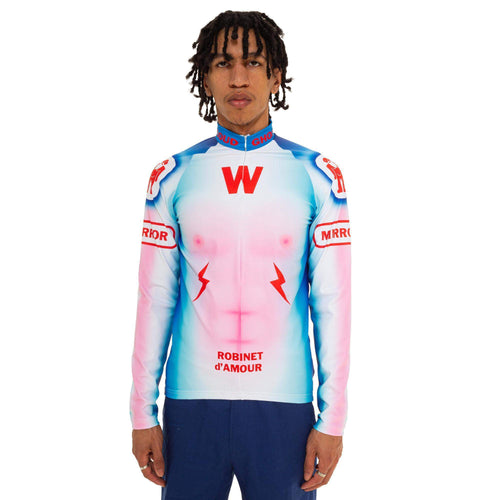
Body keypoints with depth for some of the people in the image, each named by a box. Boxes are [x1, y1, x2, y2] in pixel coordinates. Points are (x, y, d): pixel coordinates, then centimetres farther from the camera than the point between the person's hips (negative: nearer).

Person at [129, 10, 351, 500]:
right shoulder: (172, 177, 3)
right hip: (192, 400, 1)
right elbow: (155, 298, 4)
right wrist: (142, 413, 3)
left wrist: (333, 418, -2)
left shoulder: (317, 176, 1)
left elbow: (333, 302, 0)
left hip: (284, 403, 0)